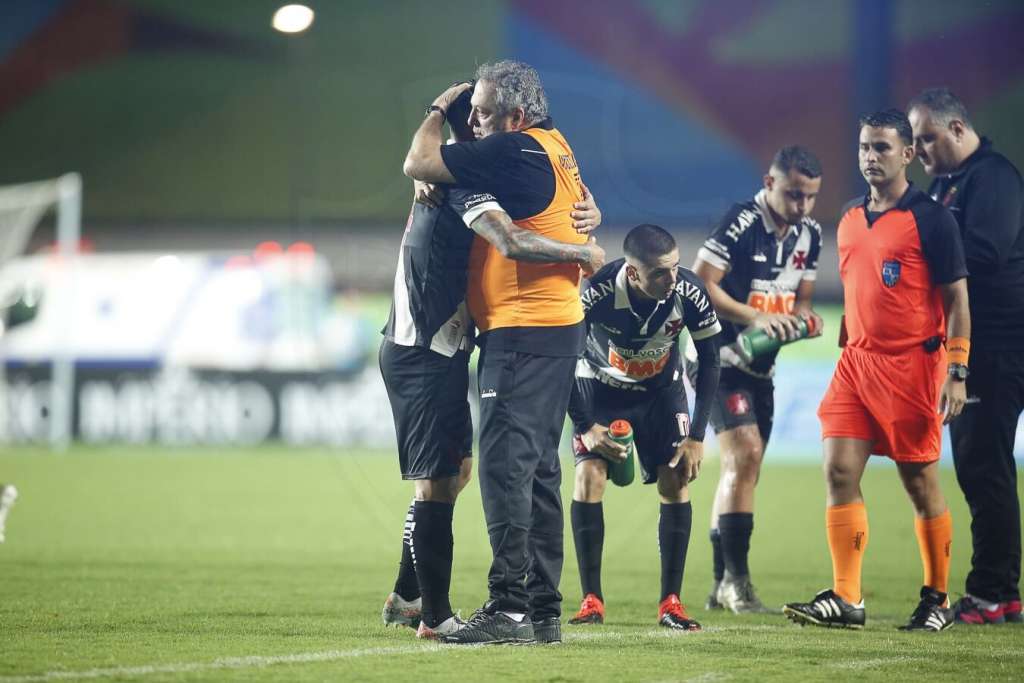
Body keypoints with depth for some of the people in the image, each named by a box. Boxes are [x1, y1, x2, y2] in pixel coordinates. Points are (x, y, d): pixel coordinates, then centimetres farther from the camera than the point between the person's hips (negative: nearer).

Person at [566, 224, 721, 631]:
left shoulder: (689, 293, -29)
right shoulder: (597, 294, -36)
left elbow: (709, 362, -13)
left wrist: (697, 437, -14)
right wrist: (585, 426, -21)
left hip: (661, 390, 2)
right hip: (600, 387, -1)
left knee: (675, 481, -10)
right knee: (589, 475, -16)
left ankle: (671, 602, -3)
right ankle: (591, 601, -8)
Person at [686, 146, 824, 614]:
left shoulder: (809, 234, 7)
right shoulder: (740, 224, -17)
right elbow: (700, 285, -19)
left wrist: (802, 317, -6)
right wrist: (756, 317, -26)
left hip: (761, 366, 8)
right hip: (719, 359, -8)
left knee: (741, 469, 11)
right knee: (745, 453, -20)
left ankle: (722, 586, 18)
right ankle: (736, 579, -17)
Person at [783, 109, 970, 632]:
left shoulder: (929, 218, -7)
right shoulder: (850, 219, 12)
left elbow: (957, 299, -8)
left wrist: (956, 372, -14)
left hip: (912, 366, -6)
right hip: (856, 364, 6)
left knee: (920, 482, 2)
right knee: (839, 471, -5)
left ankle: (937, 599, 15)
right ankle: (846, 599, -5)